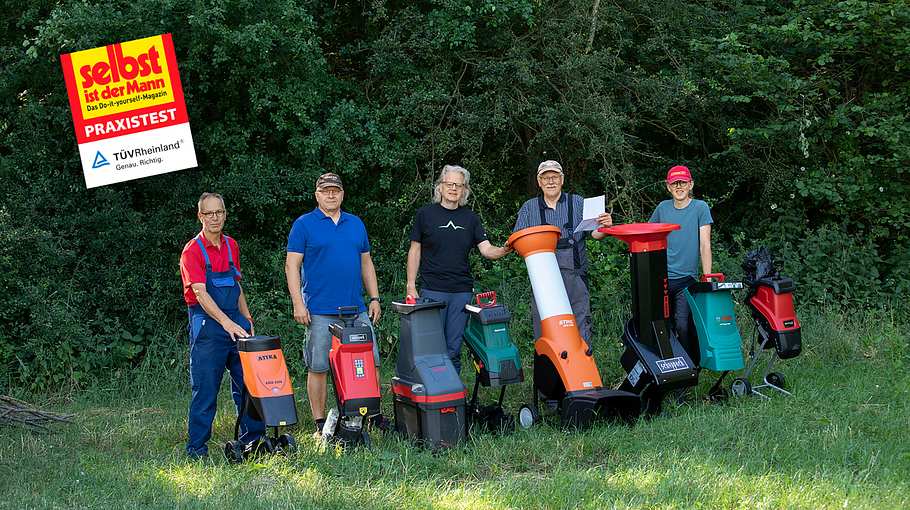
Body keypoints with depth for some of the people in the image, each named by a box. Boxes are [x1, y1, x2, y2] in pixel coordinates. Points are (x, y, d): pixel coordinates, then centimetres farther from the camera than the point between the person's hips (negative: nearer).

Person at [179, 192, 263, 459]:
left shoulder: (232, 246, 11)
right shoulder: (193, 251, -10)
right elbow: (201, 294, -20)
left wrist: (247, 320, 15)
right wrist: (226, 322, -29)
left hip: (235, 323, 6)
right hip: (207, 325, -6)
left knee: (247, 382, 9)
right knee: (205, 388, -2)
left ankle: (253, 439, 18)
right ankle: (196, 447, 5)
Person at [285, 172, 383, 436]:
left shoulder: (355, 224, 15)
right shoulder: (304, 225, 1)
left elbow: (366, 263, 20)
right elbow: (292, 266, -3)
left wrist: (374, 299, 12)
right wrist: (298, 304, -12)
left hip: (357, 309, 4)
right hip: (319, 312, -4)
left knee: (371, 362, 3)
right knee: (318, 367, -1)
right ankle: (320, 424, 6)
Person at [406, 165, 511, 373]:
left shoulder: (470, 218, 11)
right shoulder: (425, 214, 3)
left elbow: (486, 250, 4)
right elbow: (415, 251, 6)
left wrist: (503, 250, -18)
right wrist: (411, 286, 0)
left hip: (462, 291, 2)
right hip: (432, 290, -2)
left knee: (454, 348, 4)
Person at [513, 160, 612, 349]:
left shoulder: (578, 203, 12)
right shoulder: (529, 208, 14)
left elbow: (594, 232, 5)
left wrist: (604, 227, -18)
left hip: (574, 276, -1)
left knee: (580, 325, -4)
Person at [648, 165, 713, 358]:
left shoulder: (700, 207, -1)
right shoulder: (662, 208, 8)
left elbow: (704, 244, -6)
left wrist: (707, 277, -10)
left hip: (686, 278, -3)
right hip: (661, 277, 3)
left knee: (682, 325, -11)